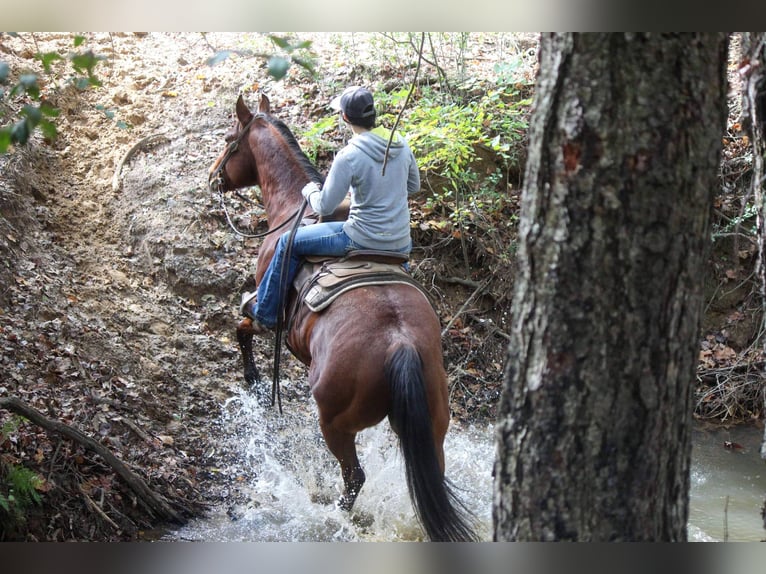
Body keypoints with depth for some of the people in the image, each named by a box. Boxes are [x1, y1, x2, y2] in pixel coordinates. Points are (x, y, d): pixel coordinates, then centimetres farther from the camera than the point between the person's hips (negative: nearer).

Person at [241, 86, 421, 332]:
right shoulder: (402, 145, -1)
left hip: (363, 240, -6)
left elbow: (325, 206, -13)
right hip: (401, 244, 6)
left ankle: (264, 313, 26)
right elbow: (414, 186, 15)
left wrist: (310, 191, 9)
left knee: (289, 243, 13)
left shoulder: (349, 156, -20)